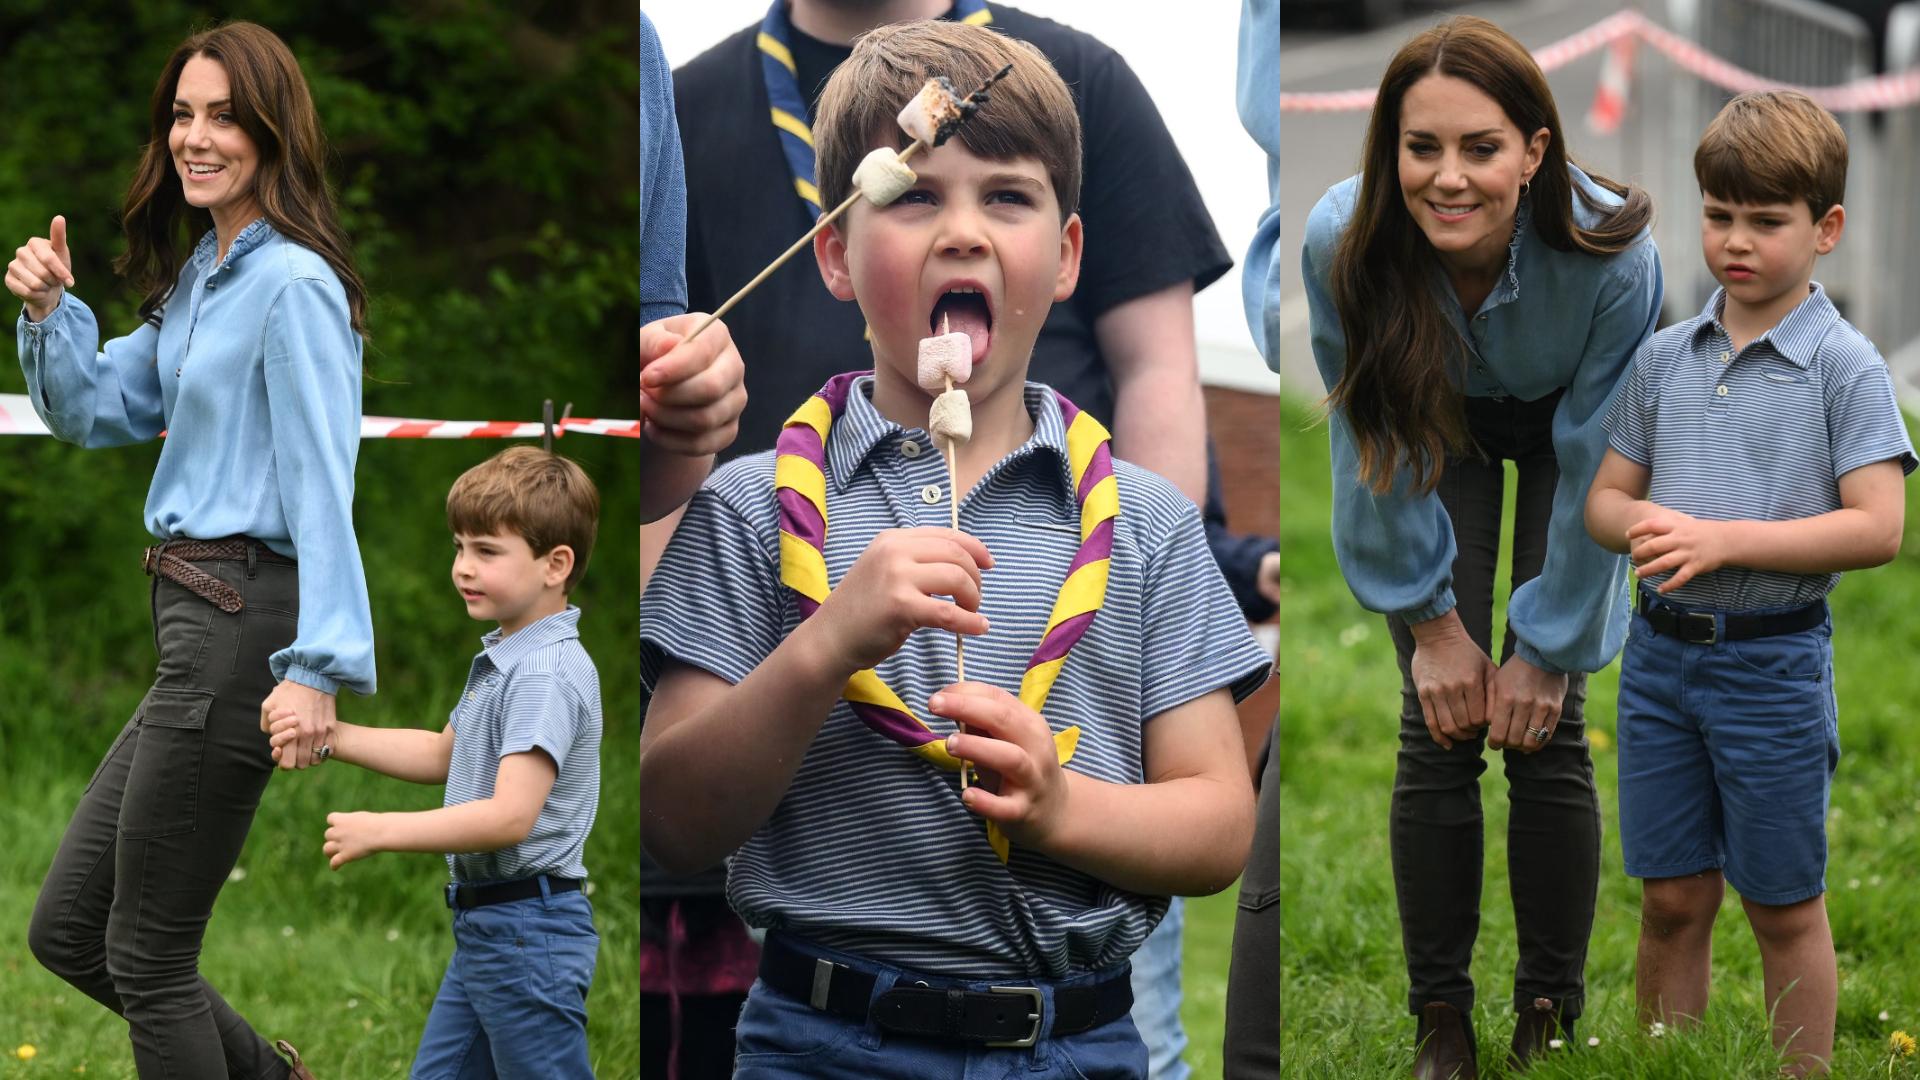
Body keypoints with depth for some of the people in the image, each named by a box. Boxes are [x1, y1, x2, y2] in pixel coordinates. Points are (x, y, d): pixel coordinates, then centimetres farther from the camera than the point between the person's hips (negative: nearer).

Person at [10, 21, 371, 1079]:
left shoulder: (292, 286, -14)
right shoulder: (196, 280, 15)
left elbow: (320, 485, -21)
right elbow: (90, 412, 22)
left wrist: (318, 665, -29)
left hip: (245, 630, -10)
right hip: (193, 631, 10)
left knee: (147, 955, -1)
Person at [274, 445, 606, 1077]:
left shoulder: (548, 676, -20)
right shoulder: (503, 660, 12)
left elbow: (510, 816, -29)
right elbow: (441, 755, 25)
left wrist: (380, 832, -24)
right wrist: (330, 736, 14)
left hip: (528, 929, -11)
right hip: (484, 925, 11)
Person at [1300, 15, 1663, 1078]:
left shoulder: (1610, 255, -39)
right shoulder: (1341, 242, -35)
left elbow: (1596, 469, -25)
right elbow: (1373, 442, -18)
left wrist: (1547, 647, -16)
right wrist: (1430, 617, -12)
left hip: (1563, 433, -1)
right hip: (1438, 429, 1)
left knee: (1545, 732, -6)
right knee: (1437, 730, -6)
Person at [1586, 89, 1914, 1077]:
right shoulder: (1664, 359, 7)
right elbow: (1605, 496, 12)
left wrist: (1723, 538, -21)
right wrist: (1641, 526, -12)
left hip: (1774, 661, -4)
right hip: (1661, 651, 4)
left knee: (1784, 910, 6)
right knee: (1671, 900, 10)